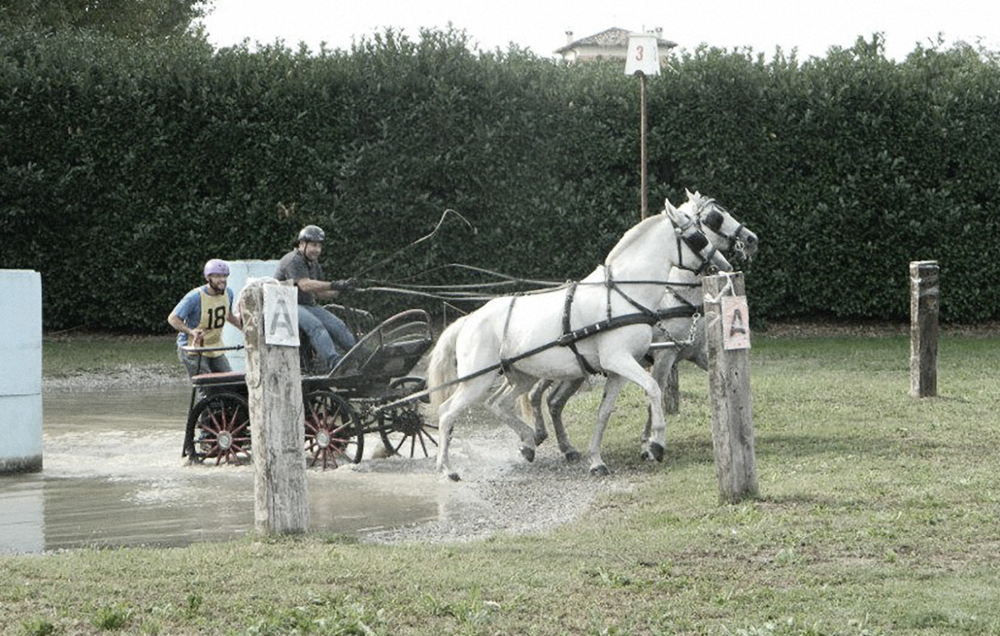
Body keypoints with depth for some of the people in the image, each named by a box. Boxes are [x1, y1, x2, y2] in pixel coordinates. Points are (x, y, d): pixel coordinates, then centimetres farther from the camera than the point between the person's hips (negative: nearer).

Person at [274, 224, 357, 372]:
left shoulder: (314, 264, 18)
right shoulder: (293, 261, -12)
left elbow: (319, 293, 15)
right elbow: (305, 285, -26)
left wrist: (341, 289, -2)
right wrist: (334, 285, -32)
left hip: (308, 305, 9)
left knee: (338, 326, -10)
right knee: (315, 325, -33)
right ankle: (333, 361, -48)